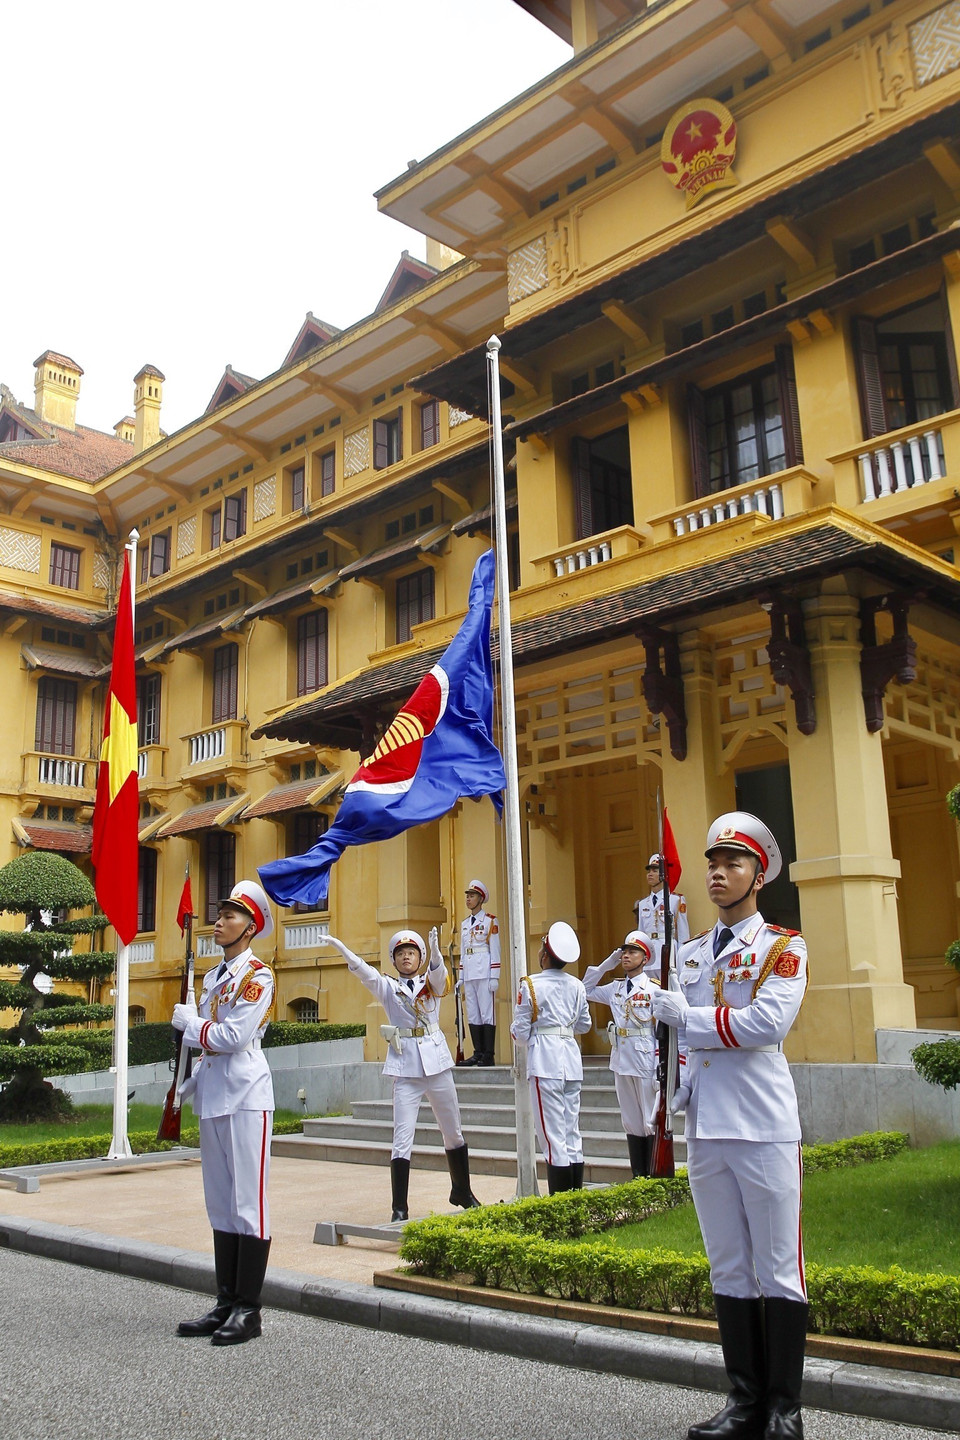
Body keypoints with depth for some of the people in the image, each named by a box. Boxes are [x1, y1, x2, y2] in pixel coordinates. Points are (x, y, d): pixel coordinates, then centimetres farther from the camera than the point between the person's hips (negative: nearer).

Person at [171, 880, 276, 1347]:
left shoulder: (258, 976, -9)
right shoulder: (214, 976, 17)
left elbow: (234, 1038, -19)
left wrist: (189, 1022, -5)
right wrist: (188, 1089, 13)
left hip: (246, 1098, -8)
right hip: (213, 1098, 9)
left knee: (247, 1203, -3)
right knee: (220, 1204, 12)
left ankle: (248, 1310, 3)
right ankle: (226, 1304, 19)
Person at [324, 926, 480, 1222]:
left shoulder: (432, 983, 7)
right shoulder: (387, 986, 4)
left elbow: (439, 972, -16)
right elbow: (364, 972, -13)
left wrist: (435, 950, -39)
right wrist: (341, 948, -33)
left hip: (436, 1061, 2)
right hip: (405, 1066, -2)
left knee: (453, 1132, 14)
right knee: (402, 1138, -7)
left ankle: (462, 1191, 33)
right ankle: (399, 1208, 0)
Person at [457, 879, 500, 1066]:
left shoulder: (490, 921, -1)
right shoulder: (465, 924, 18)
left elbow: (495, 950, -4)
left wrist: (494, 977, -10)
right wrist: (460, 977, 15)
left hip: (484, 973, -7)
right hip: (469, 973, 7)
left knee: (487, 1012, -5)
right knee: (472, 1015, 5)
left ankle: (488, 1055, -4)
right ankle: (478, 1053, 10)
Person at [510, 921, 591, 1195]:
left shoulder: (531, 985, -9)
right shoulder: (576, 986, 6)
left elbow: (520, 1031, -5)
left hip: (544, 1060, -5)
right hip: (571, 1060, 5)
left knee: (552, 1134, -2)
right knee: (572, 1132, 13)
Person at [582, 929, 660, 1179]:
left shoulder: (654, 989, -6)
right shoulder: (615, 988, 11)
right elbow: (585, 990, 21)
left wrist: (660, 1070, -13)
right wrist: (606, 965, 11)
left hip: (646, 1063, -6)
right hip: (622, 1063, 6)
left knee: (652, 1123, -1)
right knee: (632, 1124, 12)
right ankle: (638, 1177, 20)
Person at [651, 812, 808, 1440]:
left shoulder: (783, 947, -2)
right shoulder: (690, 953, 15)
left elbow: (768, 1022, -17)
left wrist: (683, 1015, -12)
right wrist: (677, 1097, 10)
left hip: (765, 1128, -5)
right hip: (705, 1130, 5)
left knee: (778, 1270, 2)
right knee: (729, 1270, 11)